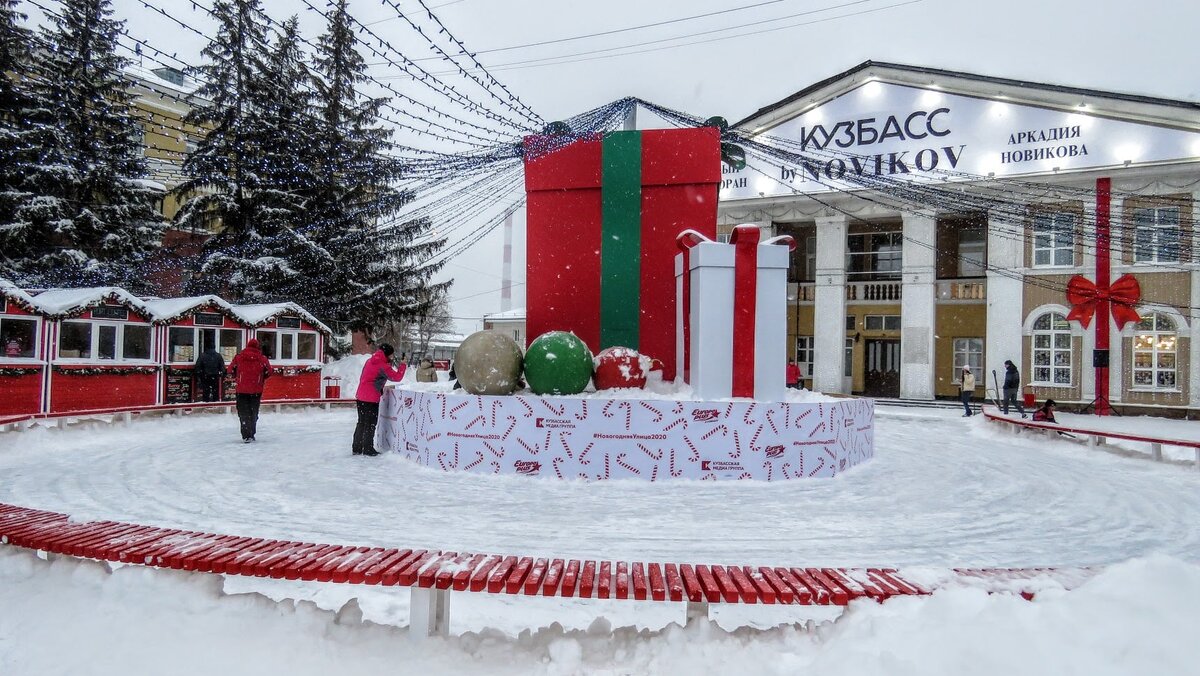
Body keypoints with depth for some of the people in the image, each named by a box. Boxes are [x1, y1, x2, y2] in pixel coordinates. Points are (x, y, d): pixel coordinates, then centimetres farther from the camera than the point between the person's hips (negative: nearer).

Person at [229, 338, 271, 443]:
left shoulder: (238, 357, -2)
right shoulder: (262, 358, -3)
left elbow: (231, 369, 7)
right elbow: (268, 372, 1)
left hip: (242, 388, 0)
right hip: (256, 389, 1)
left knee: (243, 412, 5)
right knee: (253, 412, 13)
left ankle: (246, 435, -5)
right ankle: (251, 435, 17)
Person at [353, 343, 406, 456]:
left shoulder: (370, 361, 12)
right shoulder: (383, 366, -14)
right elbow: (397, 377, -12)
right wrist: (403, 365, 2)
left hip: (360, 396, 8)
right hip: (371, 399, -8)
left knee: (361, 423, 15)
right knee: (371, 424, 2)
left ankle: (357, 448, 21)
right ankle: (368, 449, 7)